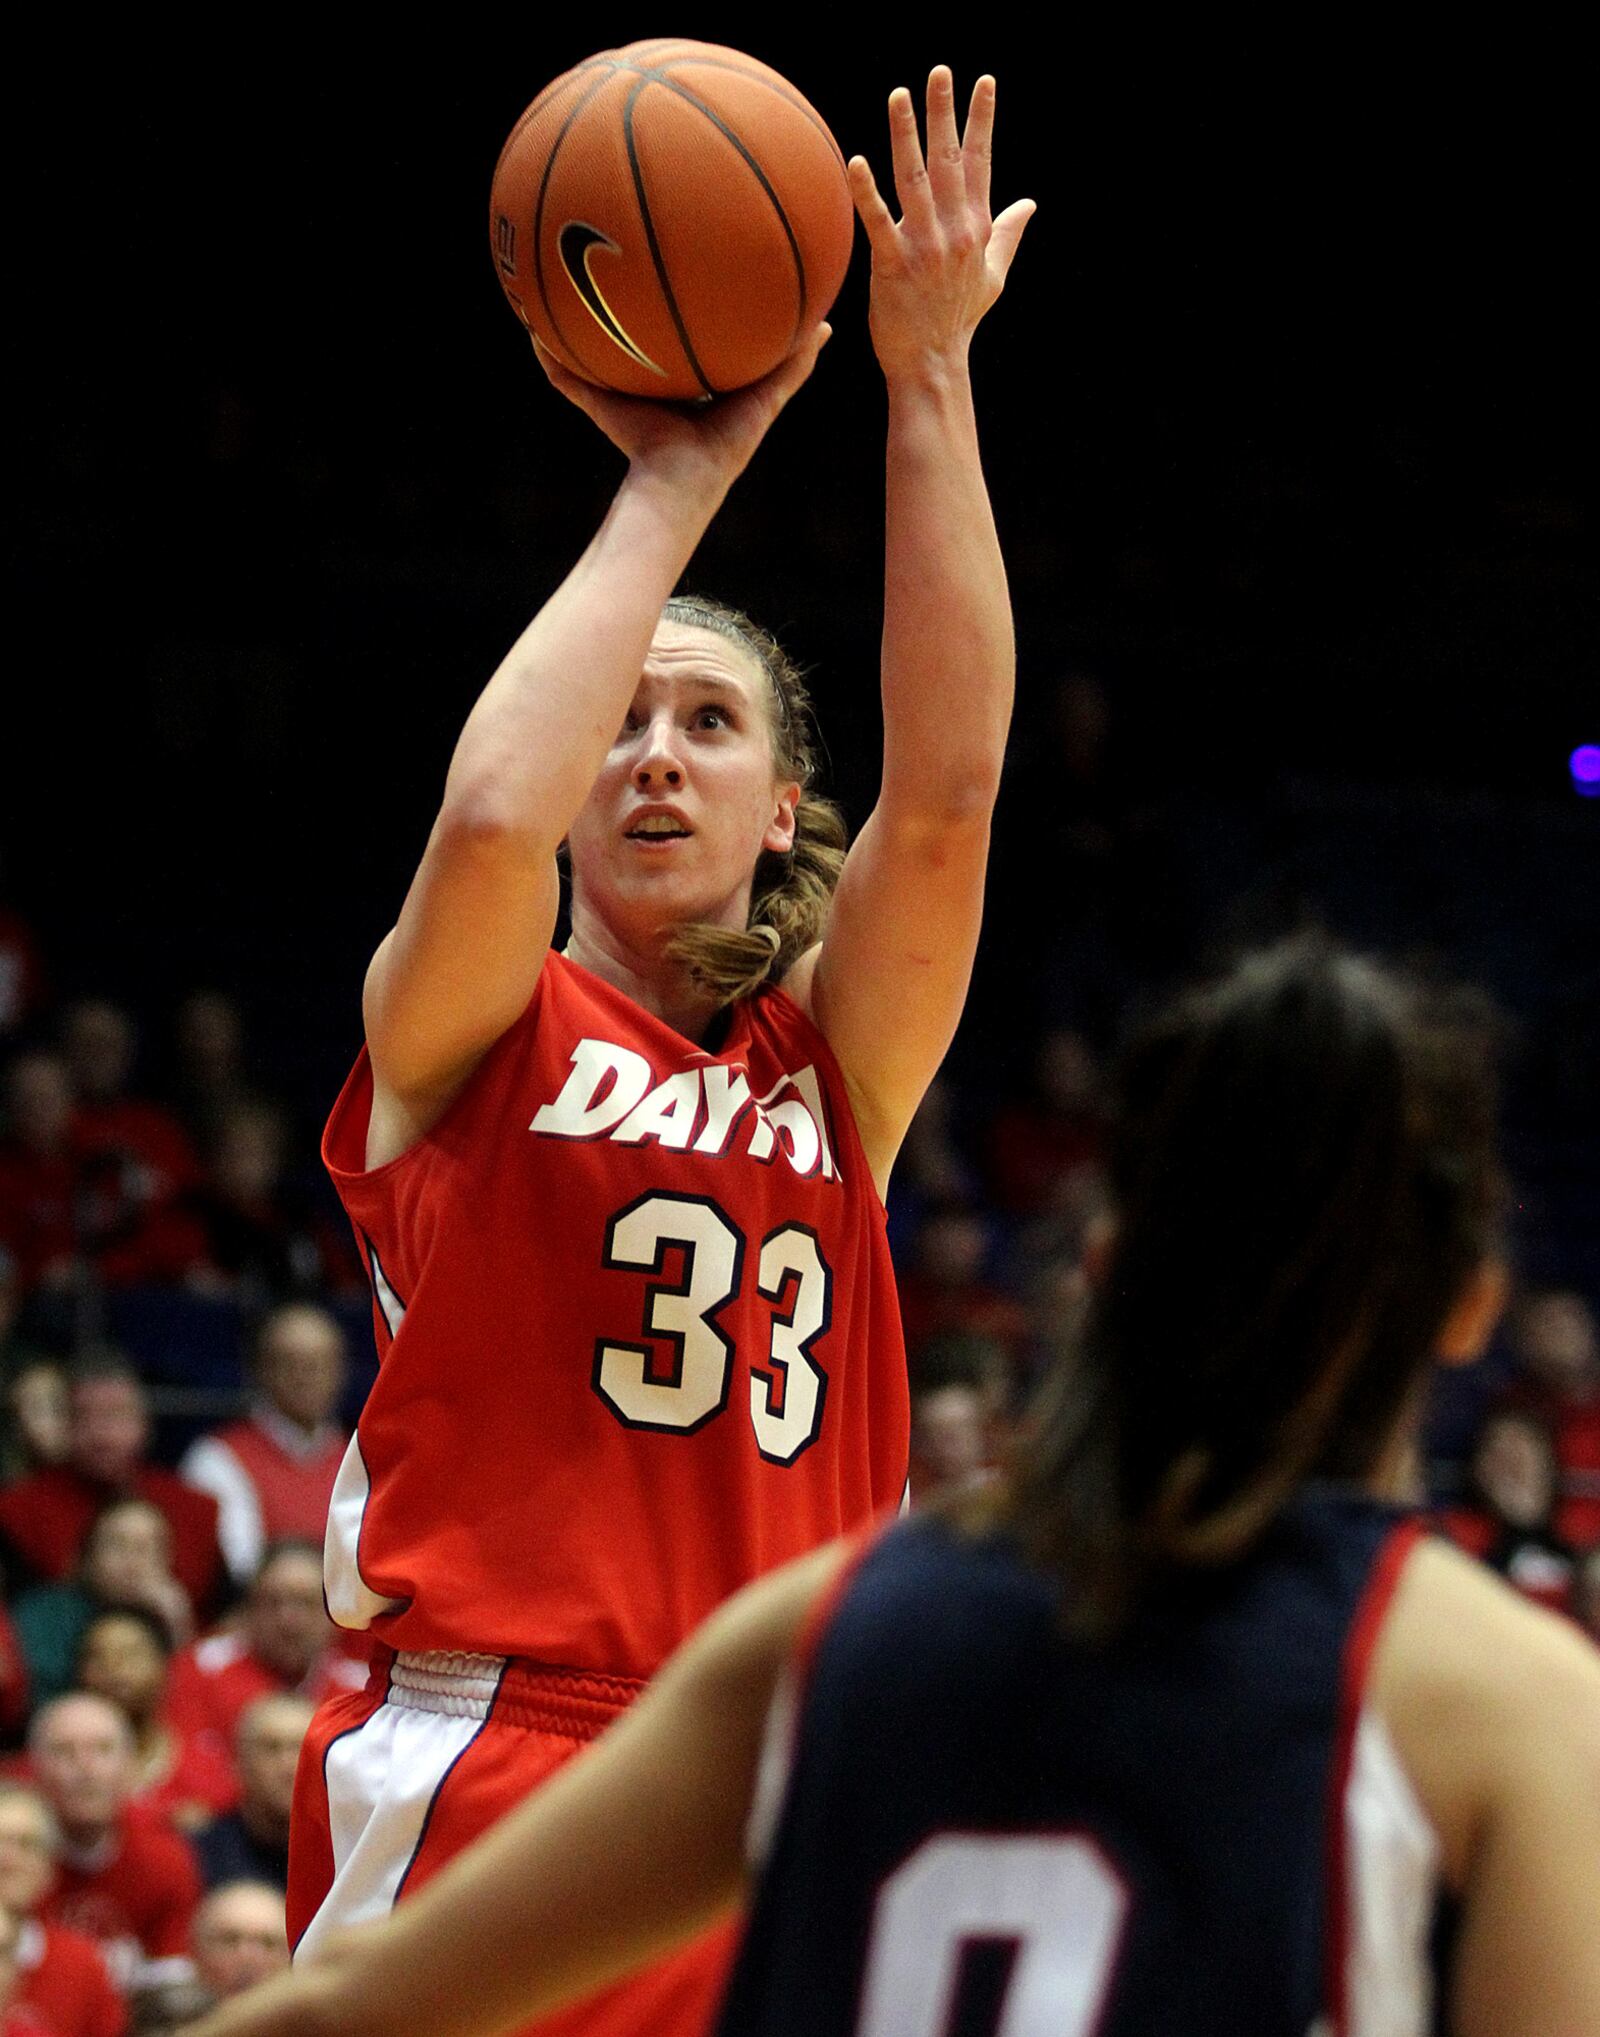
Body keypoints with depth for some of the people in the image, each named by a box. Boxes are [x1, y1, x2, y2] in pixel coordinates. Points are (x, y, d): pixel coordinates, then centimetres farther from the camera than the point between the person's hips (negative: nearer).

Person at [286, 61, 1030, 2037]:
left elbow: (947, 786, -1)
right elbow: (491, 819, -16)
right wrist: (675, 479, -7)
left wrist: (927, 383, -5)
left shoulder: (834, 1061, 14)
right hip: (481, 1782, -3)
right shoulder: (461, 1030, 6)